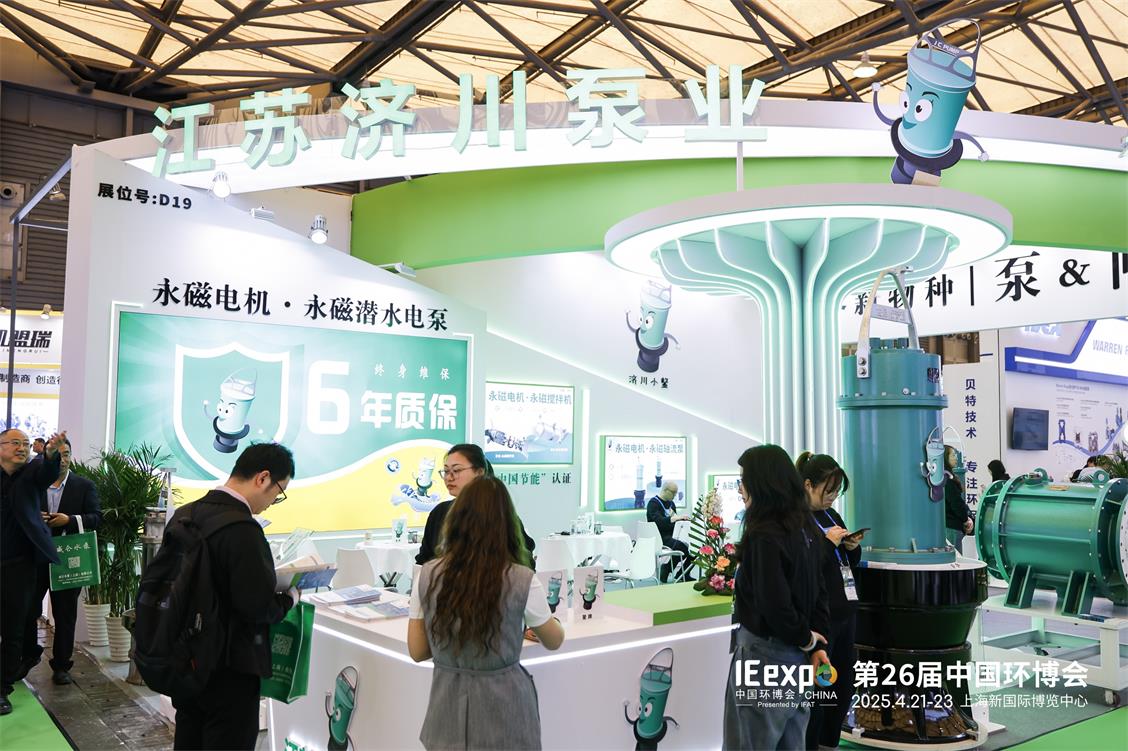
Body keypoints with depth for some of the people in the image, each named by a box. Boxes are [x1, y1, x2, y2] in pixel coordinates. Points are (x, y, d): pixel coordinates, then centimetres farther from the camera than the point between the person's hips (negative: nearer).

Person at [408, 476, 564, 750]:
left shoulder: (428, 576, -9)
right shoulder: (522, 581, -16)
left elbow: (417, 652, 0)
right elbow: (554, 641, 2)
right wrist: (550, 620, 23)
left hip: (448, 710, 2)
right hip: (502, 712, -2)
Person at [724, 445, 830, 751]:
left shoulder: (764, 535, -21)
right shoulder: (804, 526, 6)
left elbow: (774, 603, -23)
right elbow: (818, 590, 8)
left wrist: (804, 640, -8)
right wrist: (817, 644, 6)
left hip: (765, 651, -9)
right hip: (796, 654, 9)